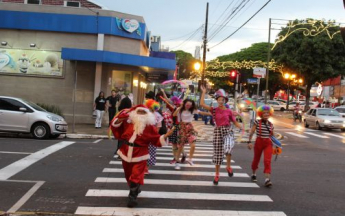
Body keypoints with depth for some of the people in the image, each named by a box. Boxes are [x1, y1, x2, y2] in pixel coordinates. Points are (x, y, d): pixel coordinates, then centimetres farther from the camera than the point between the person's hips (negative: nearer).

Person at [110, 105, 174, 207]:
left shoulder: (149, 126, -4)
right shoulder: (127, 122, 1)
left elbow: (156, 139, -2)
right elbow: (117, 133, 7)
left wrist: (165, 136, -18)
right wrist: (118, 121, -7)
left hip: (140, 155, -4)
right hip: (127, 153, 4)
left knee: (136, 176, -13)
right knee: (129, 175, 19)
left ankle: (132, 196, -9)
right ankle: (135, 189, 43)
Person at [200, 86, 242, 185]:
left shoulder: (229, 111, 4)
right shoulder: (214, 110, 2)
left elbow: (235, 122, 7)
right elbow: (202, 104, -8)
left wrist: (242, 127, -12)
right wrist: (204, 92, -5)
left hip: (228, 131, -1)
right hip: (218, 132, 1)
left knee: (228, 147, -32)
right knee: (218, 154, 5)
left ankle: (228, 166, -7)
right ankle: (217, 175, 20)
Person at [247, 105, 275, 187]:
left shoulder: (271, 124, 7)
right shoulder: (257, 122, -4)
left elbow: (272, 135, 16)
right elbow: (251, 133, -6)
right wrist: (249, 142, -14)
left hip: (268, 143, 1)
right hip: (259, 142, -1)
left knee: (267, 161, -14)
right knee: (256, 159, 14)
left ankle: (267, 179, -20)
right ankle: (254, 174, 40)